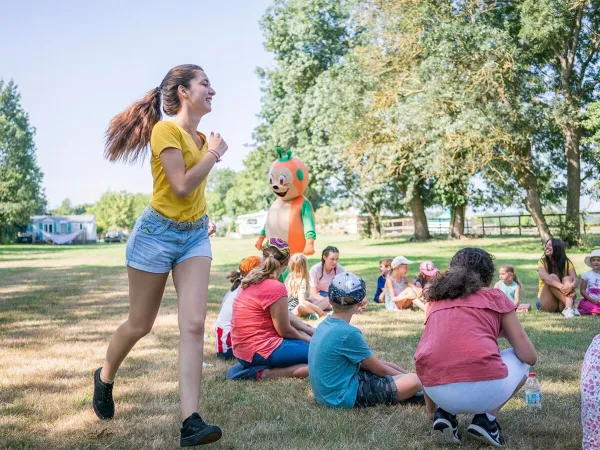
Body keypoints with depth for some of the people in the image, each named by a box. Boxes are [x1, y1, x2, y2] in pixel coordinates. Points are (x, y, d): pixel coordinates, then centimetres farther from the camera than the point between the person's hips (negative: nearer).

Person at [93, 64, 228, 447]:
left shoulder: (200, 138, 12)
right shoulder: (165, 129, -13)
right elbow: (181, 187, -22)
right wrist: (214, 154, -12)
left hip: (195, 235, 6)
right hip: (158, 232, -6)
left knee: (194, 325, -9)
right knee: (140, 325, 8)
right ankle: (105, 377, 38)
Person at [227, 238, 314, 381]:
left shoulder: (253, 280, 8)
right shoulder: (275, 288, -19)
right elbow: (285, 330, -11)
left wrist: (312, 332, 12)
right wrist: (308, 339, 7)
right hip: (261, 352, -10)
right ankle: (266, 373, -14)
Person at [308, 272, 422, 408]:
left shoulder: (324, 325, 6)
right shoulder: (349, 333, -20)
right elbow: (379, 369, -9)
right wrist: (405, 376, 9)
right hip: (343, 398, -10)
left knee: (389, 366, 22)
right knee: (414, 381, -14)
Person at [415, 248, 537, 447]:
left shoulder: (435, 302, 26)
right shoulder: (495, 296, 17)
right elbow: (530, 356, 15)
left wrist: (431, 410, 47)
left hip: (437, 390, 4)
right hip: (485, 387, -3)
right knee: (520, 360, 30)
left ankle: (443, 414, 15)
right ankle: (486, 418, 12)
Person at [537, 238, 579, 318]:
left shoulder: (566, 263, 2)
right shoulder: (543, 261, -2)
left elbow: (575, 279, -15)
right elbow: (543, 277, -24)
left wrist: (571, 286, -40)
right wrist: (561, 286, -42)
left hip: (562, 304, 1)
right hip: (547, 304, -1)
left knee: (567, 278, -24)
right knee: (552, 277, -25)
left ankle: (568, 308, -49)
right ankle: (570, 306, -39)